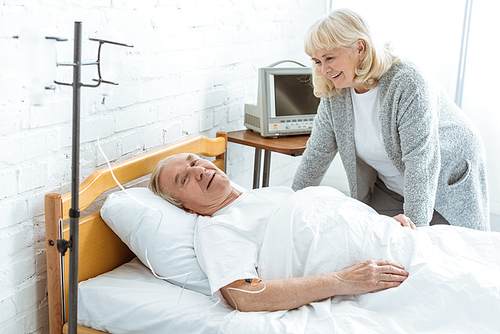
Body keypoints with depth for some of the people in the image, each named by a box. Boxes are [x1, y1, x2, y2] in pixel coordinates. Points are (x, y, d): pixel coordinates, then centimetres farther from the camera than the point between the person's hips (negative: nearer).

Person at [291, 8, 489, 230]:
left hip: (448, 185, -5)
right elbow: (316, 154, -3)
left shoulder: (408, 83, -30)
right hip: (390, 189, 5)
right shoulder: (335, 95, -9)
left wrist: (414, 228, -40)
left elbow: (421, 160, -35)